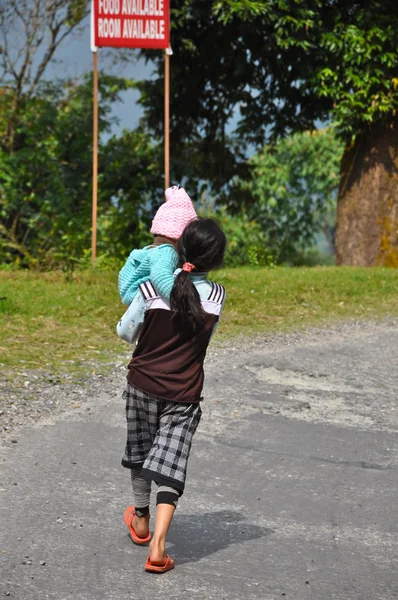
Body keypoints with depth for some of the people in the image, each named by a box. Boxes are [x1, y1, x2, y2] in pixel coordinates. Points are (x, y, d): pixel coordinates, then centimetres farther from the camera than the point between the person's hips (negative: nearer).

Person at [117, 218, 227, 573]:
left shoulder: (152, 289, -13)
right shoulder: (216, 297, -8)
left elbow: (126, 331, 3)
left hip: (143, 385, 1)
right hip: (184, 396, 0)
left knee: (141, 452, 21)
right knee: (170, 464, -2)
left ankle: (141, 520, 41)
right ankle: (158, 546, -15)